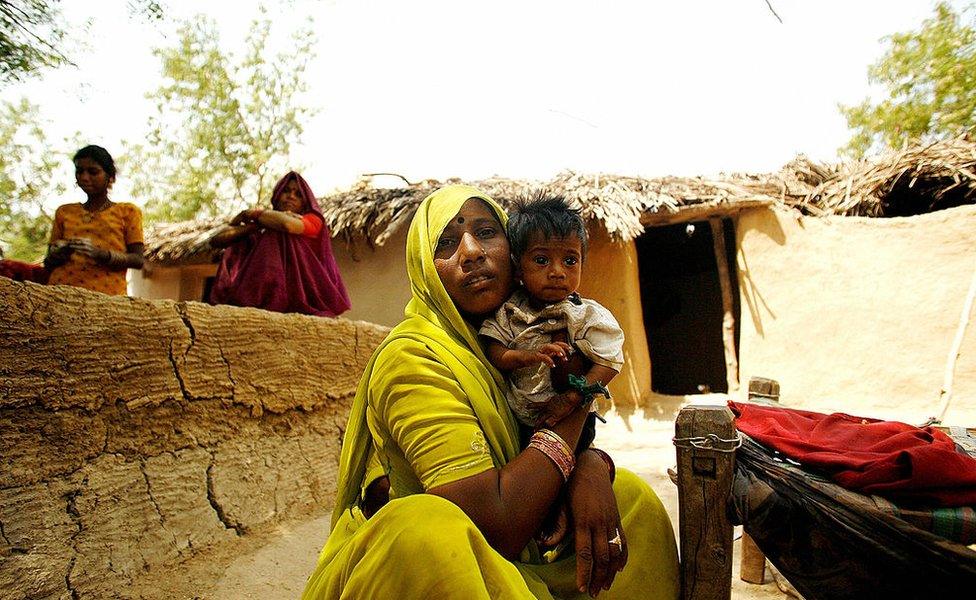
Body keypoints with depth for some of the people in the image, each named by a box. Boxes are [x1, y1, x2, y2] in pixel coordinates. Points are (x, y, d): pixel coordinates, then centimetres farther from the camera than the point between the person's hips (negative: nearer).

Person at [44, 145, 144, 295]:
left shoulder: (127, 211, 9)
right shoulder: (64, 212, 19)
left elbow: (137, 260, -1)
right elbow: (48, 264, 18)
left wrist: (101, 253, -16)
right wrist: (57, 255, -4)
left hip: (106, 293, -2)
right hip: (61, 288, 3)